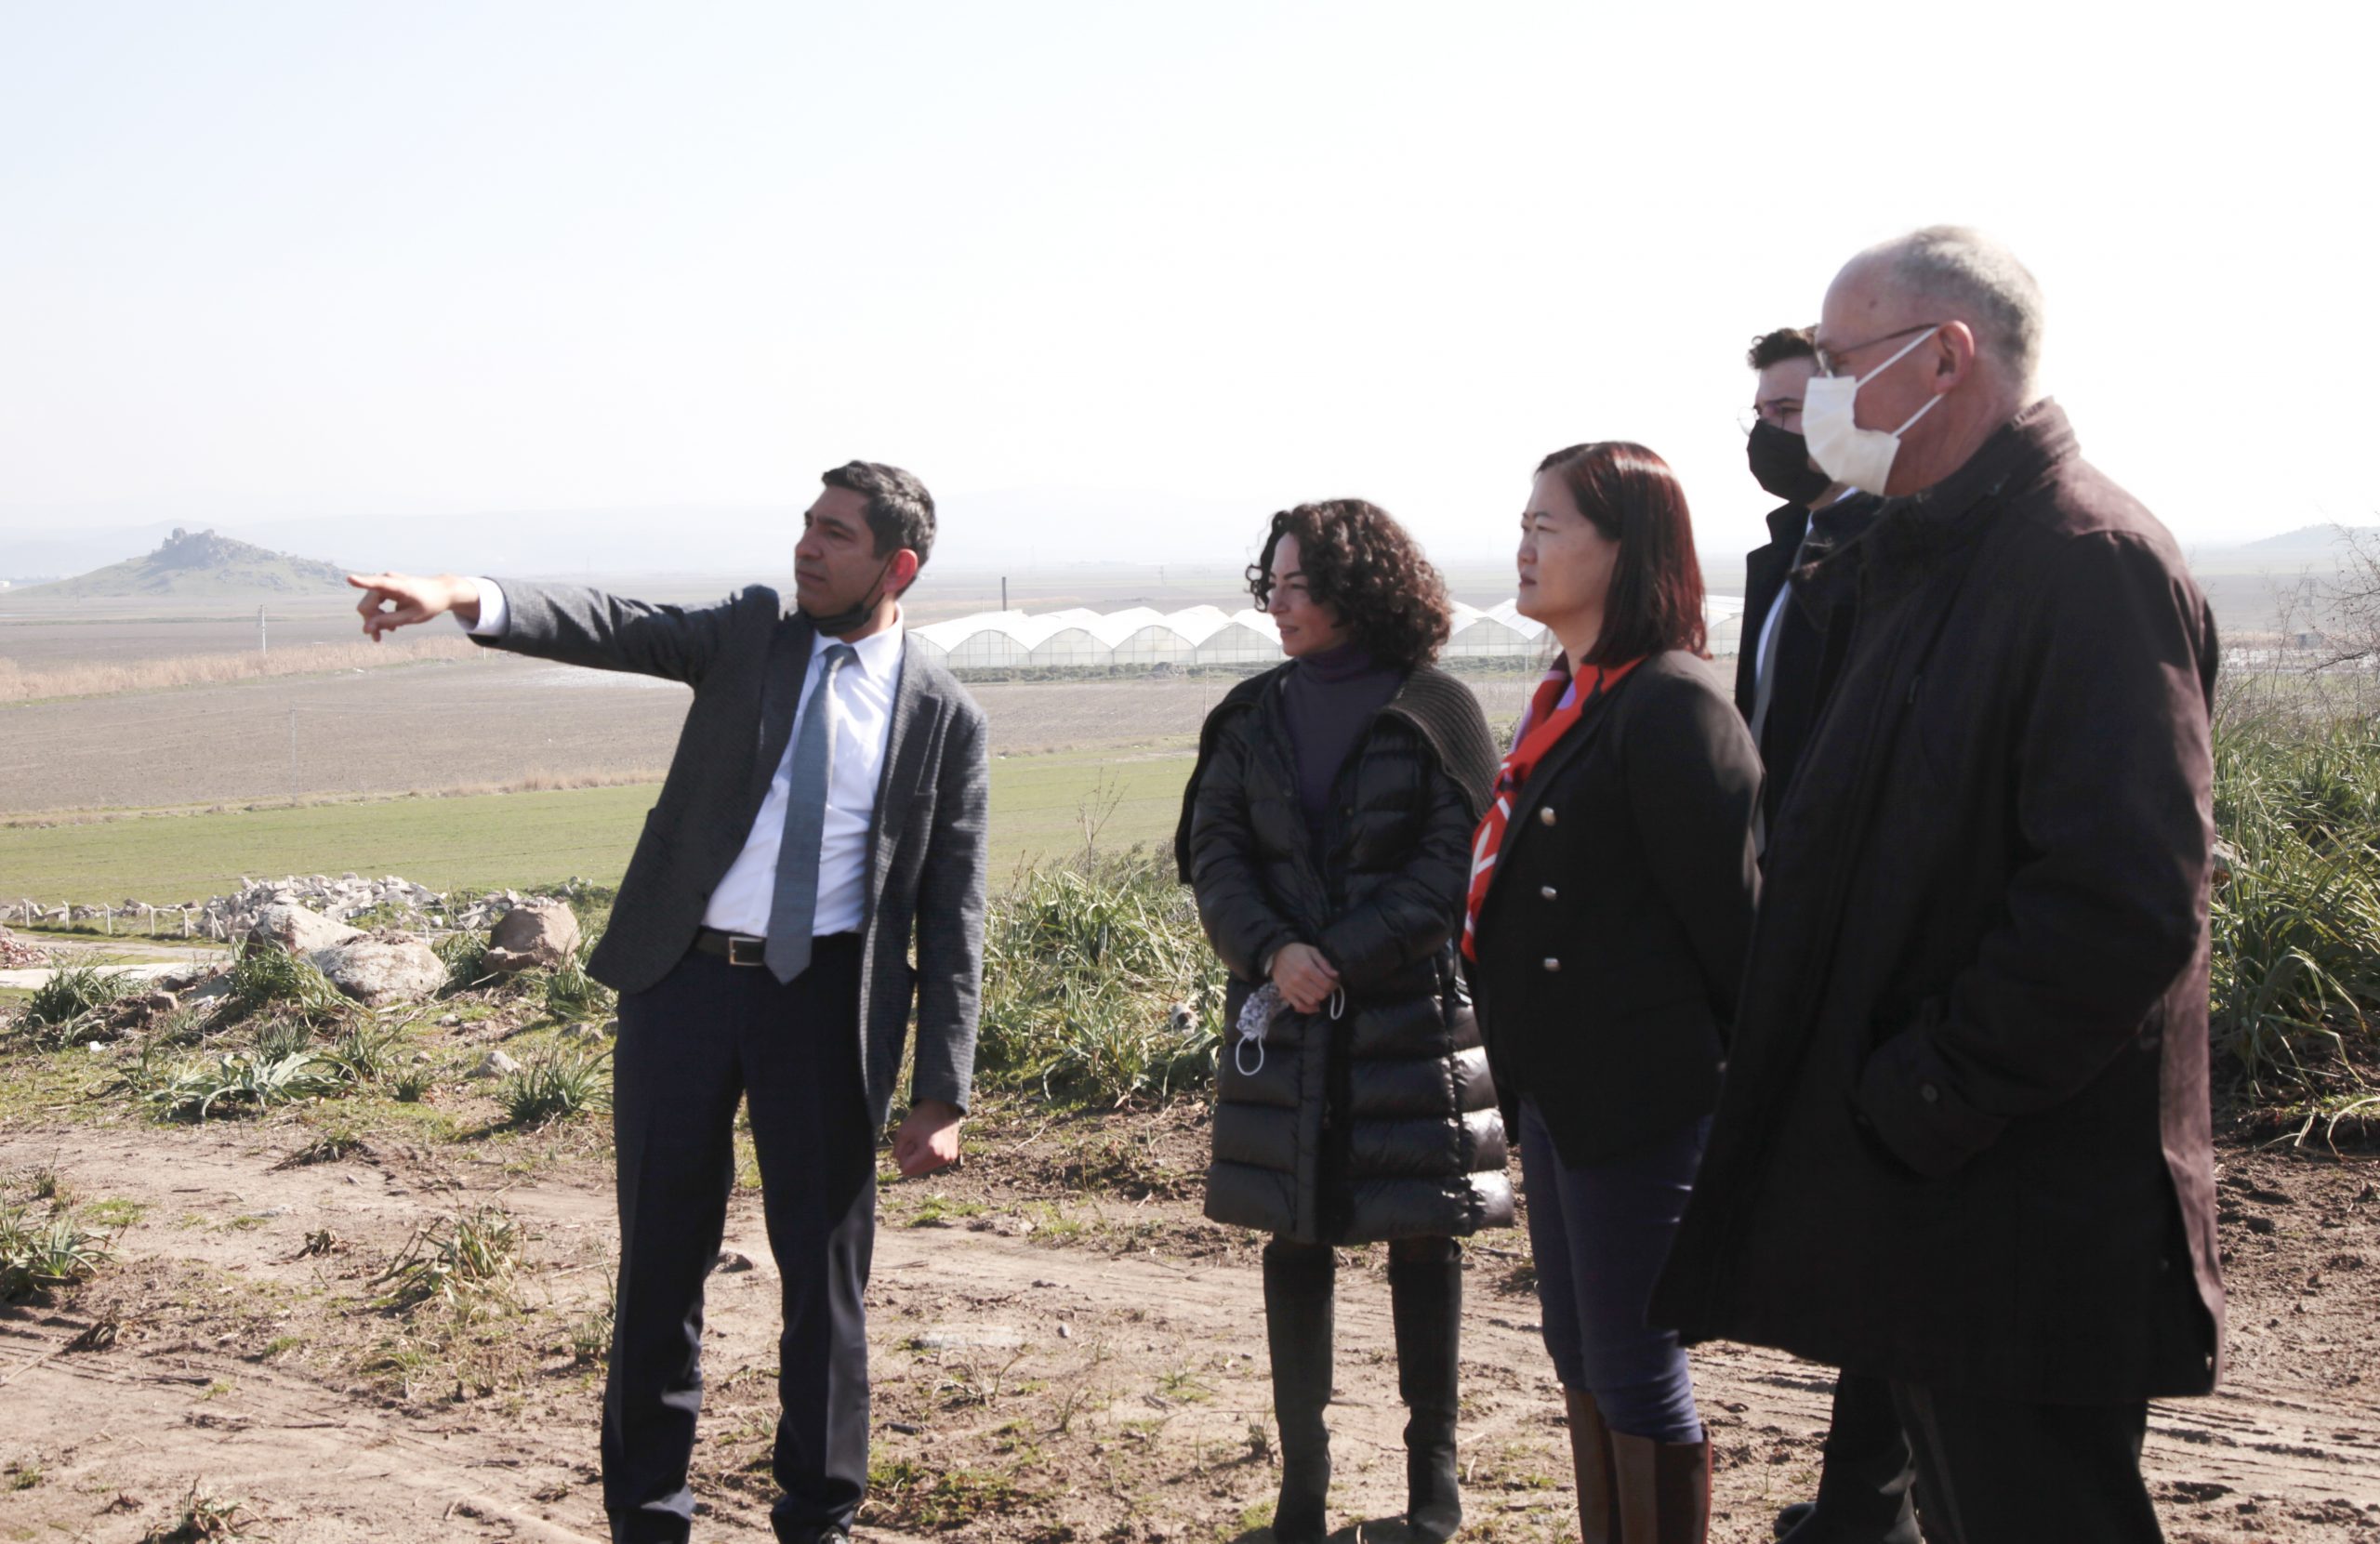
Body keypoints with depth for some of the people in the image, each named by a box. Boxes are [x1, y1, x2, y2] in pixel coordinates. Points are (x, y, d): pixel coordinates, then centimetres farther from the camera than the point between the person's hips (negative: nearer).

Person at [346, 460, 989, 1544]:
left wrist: (941, 1092, -6)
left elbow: (951, 917, -1)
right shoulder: (751, 634, 5)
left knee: (825, 1270, 6)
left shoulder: (943, 718, 0)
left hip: (823, 999, -1)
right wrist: (467, 597, -30)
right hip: (683, 978, 2)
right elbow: (611, 628, -11)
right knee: (660, 1260, 9)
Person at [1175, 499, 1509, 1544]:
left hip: (1412, 1018, -3)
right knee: (1294, 1241, 6)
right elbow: (1213, 854, 3)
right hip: (1282, 1018, 3)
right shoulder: (1251, 717, 7)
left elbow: (1455, 866, -9)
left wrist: (1338, 960, -16)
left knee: (1421, 1240, 5)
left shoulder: (1434, 710, -4)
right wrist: (1275, 953, -15)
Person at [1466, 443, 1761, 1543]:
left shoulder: (1670, 702, -17)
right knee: (1578, 1358, 17)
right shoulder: (1565, 699, 12)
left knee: (1633, 1370, 0)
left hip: (1640, 1095, -9)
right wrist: (1528, 1078, 16)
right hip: (1559, 1088, 10)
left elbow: (1724, 905, -17)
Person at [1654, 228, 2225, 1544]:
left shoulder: (2090, 560, -17)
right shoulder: (1925, 566, 14)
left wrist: (1924, 1103, -20)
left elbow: (2122, 904, -26)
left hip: (2025, 1225, -9)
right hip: (1922, 1200, 10)